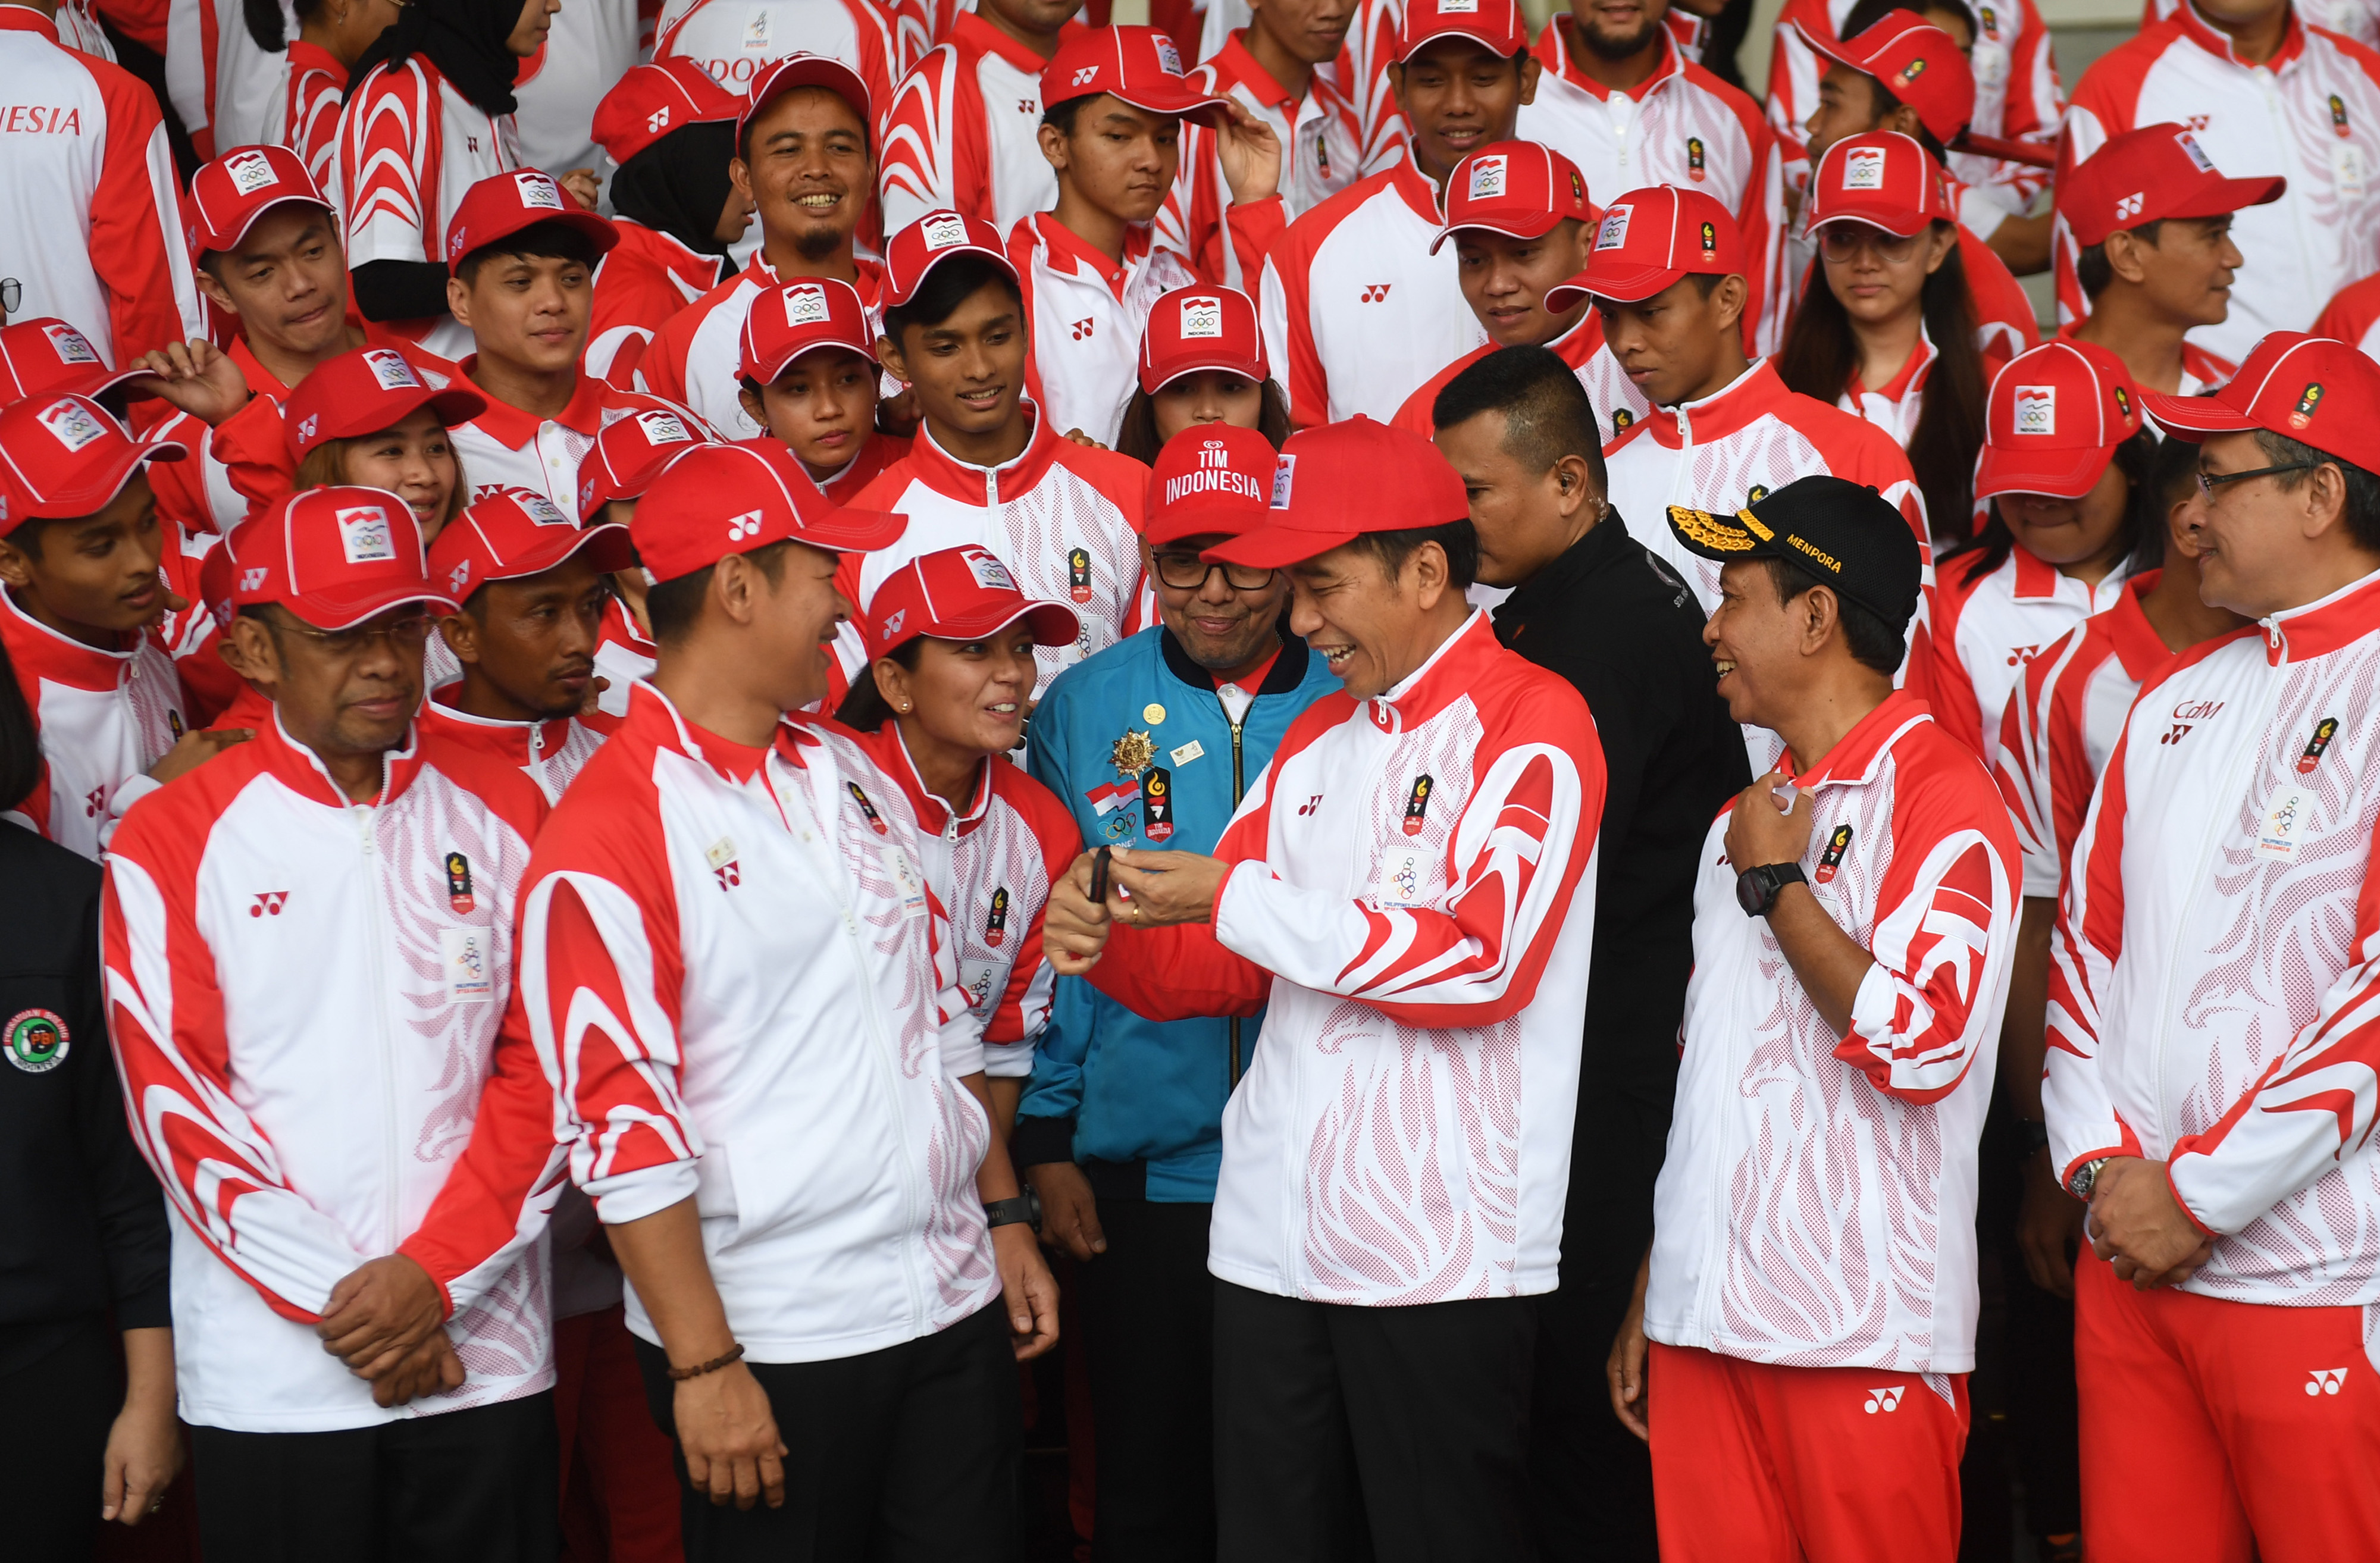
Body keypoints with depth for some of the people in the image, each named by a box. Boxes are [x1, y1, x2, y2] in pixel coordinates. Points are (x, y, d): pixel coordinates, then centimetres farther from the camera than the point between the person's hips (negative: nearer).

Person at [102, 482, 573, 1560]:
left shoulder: (499, 817, 6)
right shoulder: (171, 843, -1)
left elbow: (543, 1070, 2)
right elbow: (176, 1105, -5)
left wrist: (433, 1272, -9)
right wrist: (339, 1301, -11)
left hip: (487, 1352, 2)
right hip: (272, 1378, -2)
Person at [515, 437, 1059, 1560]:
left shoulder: (850, 774, 11)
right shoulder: (609, 833, -13)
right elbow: (621, 1120, -16)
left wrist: (1005, 1217, 14)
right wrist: (703, 1366, -16)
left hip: (955, 1302, 7)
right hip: (770, 1345, -7)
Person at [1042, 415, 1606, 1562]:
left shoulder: (1531, 720, -6)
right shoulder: (1313, 740, 18)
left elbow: (1484, 960, -19)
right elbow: (1228, 968, 18)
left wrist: (1234, 898, -15)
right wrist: (1110, 941, -4)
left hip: (1437, 1251, -7)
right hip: (1273, 1237, 7)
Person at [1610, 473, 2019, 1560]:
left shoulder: (1943, 795, -7)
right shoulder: (1748, 819, 19)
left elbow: (1922, 1043, -21)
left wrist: (1775, 883, -10)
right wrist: (1648, 1293, 17)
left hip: (1864, 1337, -7)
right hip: (1704, 1318, 7)